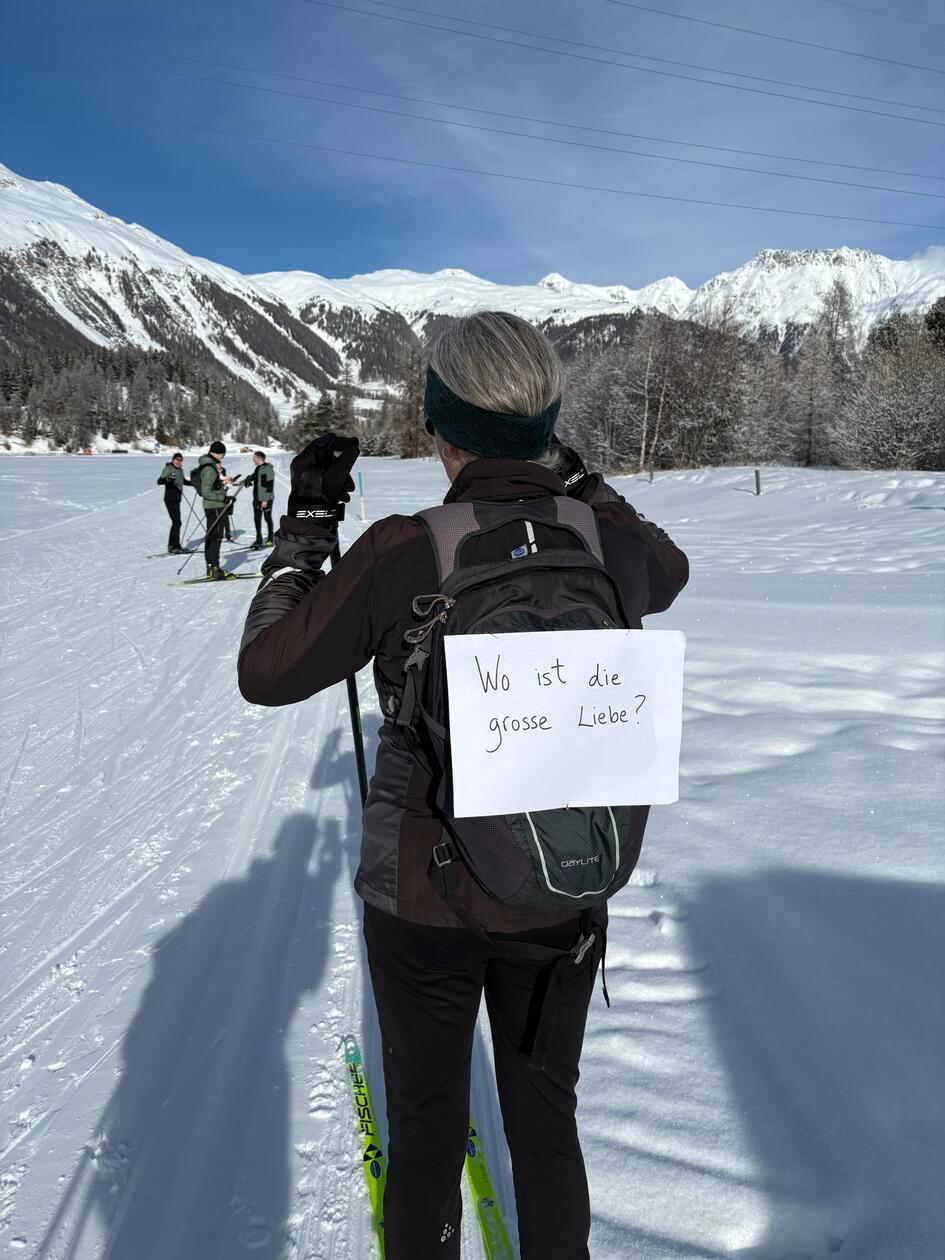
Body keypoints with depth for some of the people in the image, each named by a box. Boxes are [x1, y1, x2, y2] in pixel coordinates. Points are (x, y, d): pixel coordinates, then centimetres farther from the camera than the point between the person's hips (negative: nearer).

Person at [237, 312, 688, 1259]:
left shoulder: (401, 554, -22)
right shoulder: (613, 540, -12)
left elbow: (265, 673, -9)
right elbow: (669, 573, 14)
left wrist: (306, 522, -1)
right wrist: (574, 479, 16)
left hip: (425, 898, -2)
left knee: (426, 1124, 24)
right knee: (545, 1117, 26)